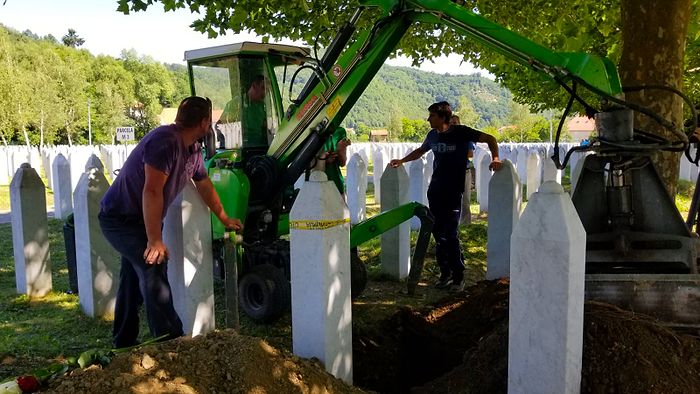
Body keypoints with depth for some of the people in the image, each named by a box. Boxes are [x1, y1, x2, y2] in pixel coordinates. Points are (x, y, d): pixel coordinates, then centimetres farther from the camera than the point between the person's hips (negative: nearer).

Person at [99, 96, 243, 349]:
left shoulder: (193, 149, 3)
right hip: (120, 218, -10)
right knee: (154, 273, -17)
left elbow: (205, 187, 17)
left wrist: (225, 219, 26)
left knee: (134, 278, 17)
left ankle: (124, 343, 31)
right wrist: (155, 240, -32)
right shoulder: (166, 141, -27)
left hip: (137, 220, 11)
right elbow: (152, 191, -32)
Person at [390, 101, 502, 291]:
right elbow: (420, 151, 29)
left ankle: (458, 276, 4)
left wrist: (495, 158, -16)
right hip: (435, 190, 5)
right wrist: (401, 161, 25)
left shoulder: (460, 132, -7)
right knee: (438, 233, 6)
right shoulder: (433, 135, 9)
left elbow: (489, 139, -3)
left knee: (450, 234, -8)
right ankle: (445, 272, 17)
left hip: (453, 192, -5)